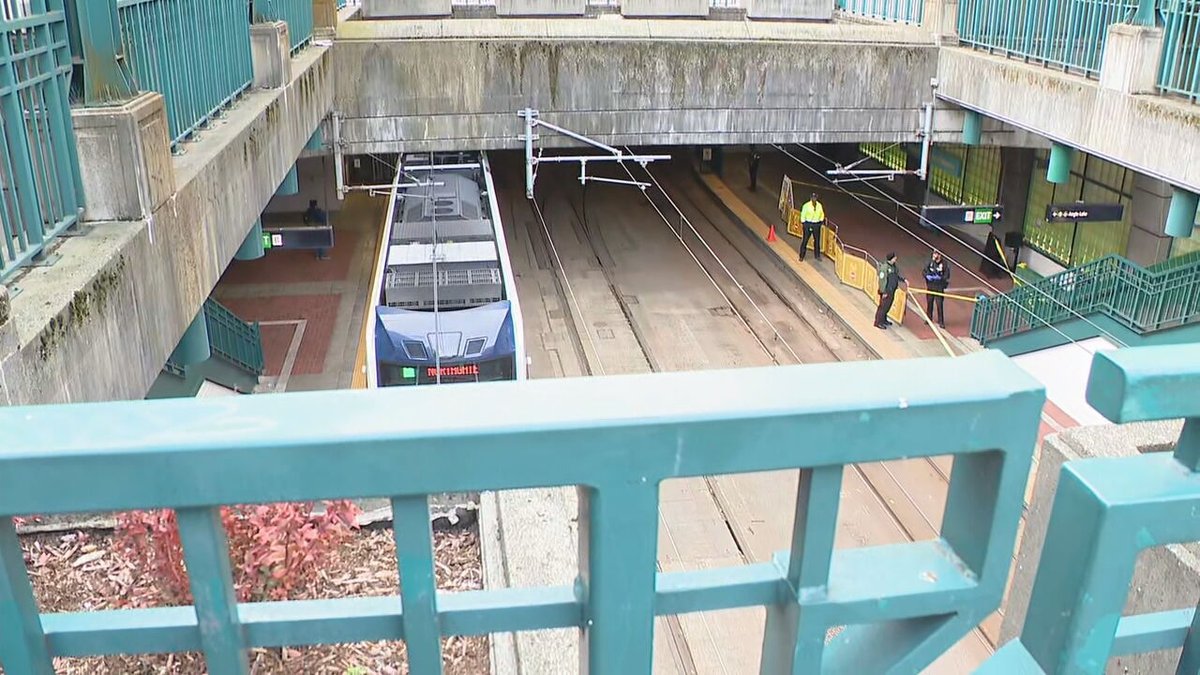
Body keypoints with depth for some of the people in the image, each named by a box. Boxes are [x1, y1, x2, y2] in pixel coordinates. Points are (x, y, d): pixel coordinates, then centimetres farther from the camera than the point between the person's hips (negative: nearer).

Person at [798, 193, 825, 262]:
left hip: (817, 225, 4)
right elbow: (803, 215, -4)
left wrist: (821, 221, 10)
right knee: (805, 240, -3)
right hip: (808, 224, -4)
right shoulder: (806, 205, -8)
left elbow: (822, 214, 16)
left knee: (817, 240, 9)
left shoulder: (819, 205, 4)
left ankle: (817, 255, 21)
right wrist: (803, 223, -7)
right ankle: (801, 256, 4)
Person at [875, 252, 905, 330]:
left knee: (888, 306, 18)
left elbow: (897, 275, 24)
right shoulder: (885, 267, -21)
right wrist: (884, 292, -20)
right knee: (883, 306, -4)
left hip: (892, 291, 9)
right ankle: (878, 322, 4)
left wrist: (903, 279, 9)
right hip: (886, 291, -9)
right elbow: (882, 280, -21)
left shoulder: (893, 266, 8)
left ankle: (884, 320, 33)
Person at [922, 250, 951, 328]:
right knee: (929, 303, 13)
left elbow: (946, 276, -11)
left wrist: (939, 278, -23)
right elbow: (925, 271, 3)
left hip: (939, 288, -4)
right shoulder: (930, 262, -1)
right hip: (930, 287, 4)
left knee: (940, 305, -3)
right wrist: (928, 276, -16)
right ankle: (929, 319, 28)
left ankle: (941, 322, 4)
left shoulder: (944, 264, -10)